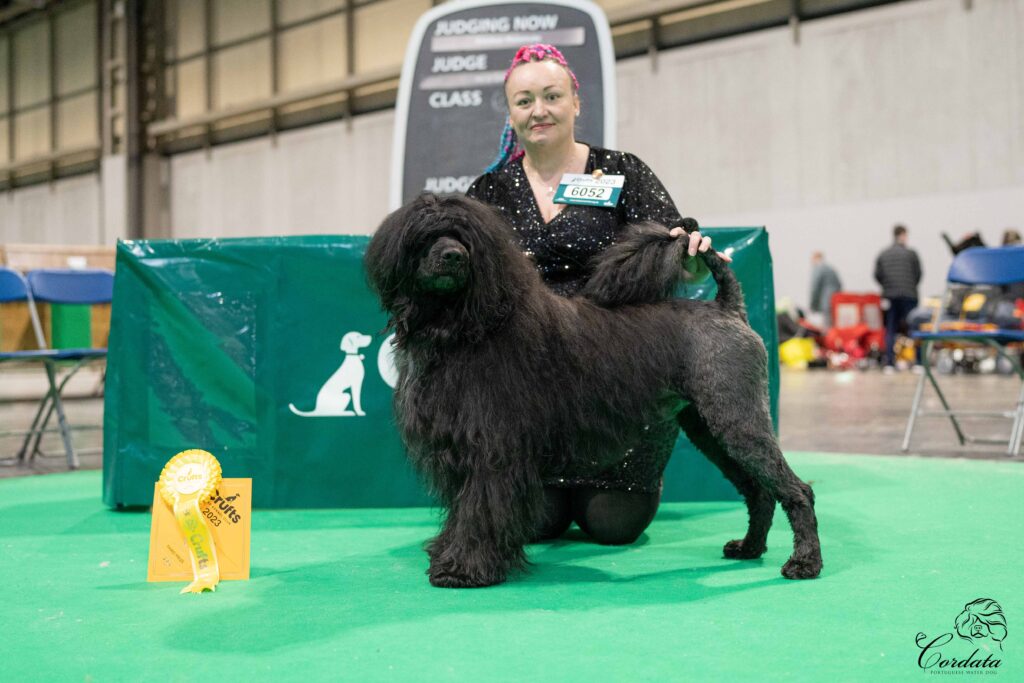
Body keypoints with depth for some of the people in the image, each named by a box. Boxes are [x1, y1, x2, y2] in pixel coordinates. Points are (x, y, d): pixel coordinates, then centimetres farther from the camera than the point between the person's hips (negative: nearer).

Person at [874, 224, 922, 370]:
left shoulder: (882, 255, 5)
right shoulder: (911, 253, -3)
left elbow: (877, 275, 3)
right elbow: (918, 274, 0)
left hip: (889, 296, 3)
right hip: (908, 296, -3)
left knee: (890, 331, 5)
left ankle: (889, 363, 1)